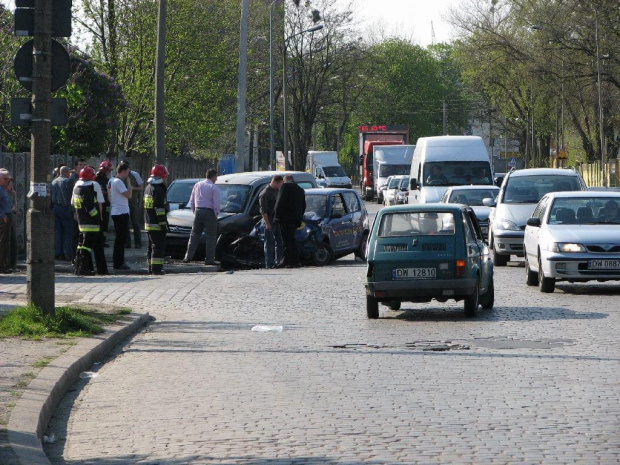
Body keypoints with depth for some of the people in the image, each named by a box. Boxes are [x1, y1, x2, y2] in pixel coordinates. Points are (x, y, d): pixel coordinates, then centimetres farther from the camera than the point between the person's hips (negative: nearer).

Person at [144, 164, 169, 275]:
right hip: (157, 224, -10)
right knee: (158, 246, -8)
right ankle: (156, 268, -11)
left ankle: (151, 267, 19)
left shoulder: (148, 188, 16)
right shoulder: (158, 190, -15)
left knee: (151, 246, 15)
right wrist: (163, 223, -18)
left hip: (148, 223, 10)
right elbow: (159, 209, -20)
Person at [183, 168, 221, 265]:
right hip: (209, 213, -5)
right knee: (211, 236, 1)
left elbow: (191, 201, 14)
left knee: (194, 234, 12)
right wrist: (216, 214, 1)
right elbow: (217, 204, -13)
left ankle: (188, 257, 6)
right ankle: (209, 259, -3)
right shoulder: (214, 188, -9)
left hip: (198, 211, 5)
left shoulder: (197, 185, 10)